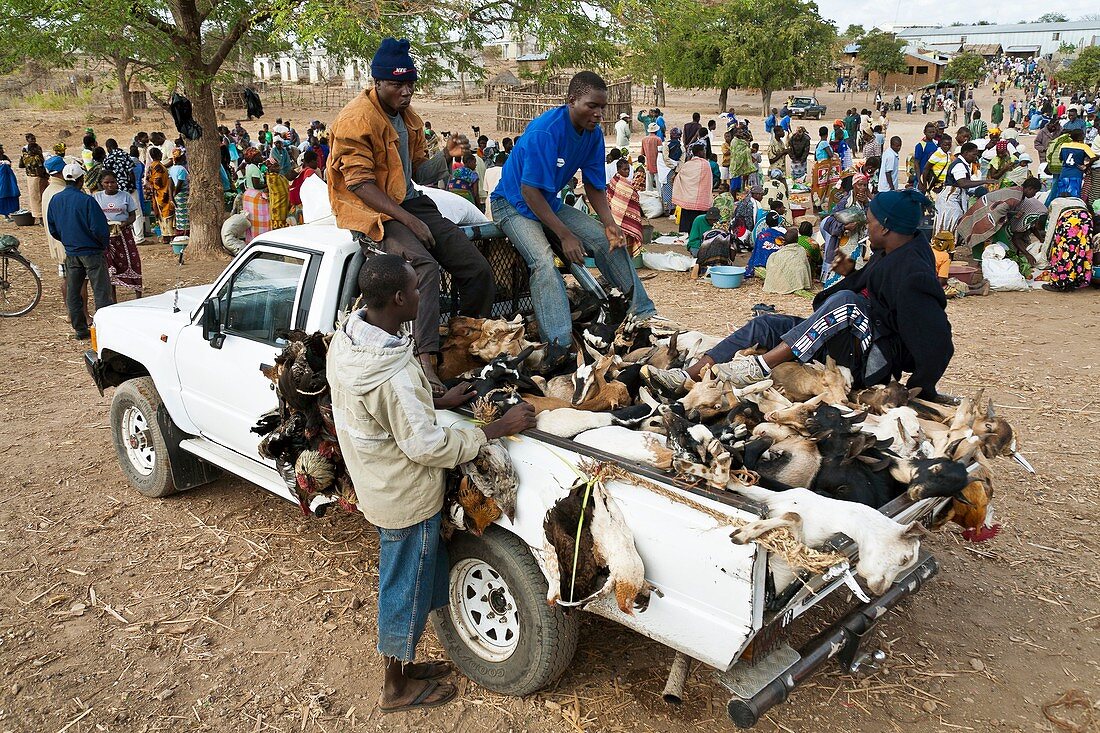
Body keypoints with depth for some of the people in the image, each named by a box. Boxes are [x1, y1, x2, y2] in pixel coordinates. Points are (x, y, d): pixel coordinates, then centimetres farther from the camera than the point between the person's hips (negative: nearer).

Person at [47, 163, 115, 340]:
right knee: (101, 292, -2)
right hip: (92, 252, -6)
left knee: (72, 292, 13)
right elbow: (99, 228, -19)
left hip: (71, 253, 6)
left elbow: (52, 229, 10)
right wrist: (104, 246, -1)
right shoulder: (86, 200, -17)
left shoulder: (55, 200, 2)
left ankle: (80, 330, 17)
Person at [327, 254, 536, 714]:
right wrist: (498, 428, -20)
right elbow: (429, 447, -27)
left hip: (376, 484, 9)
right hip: (407, 499, -9)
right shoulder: (394, 373, -35)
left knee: (404, 580, 26)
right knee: (406, 590, 12)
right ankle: (398, 689, 34)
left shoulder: (347, 337, -6)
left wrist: (439, 402, 6)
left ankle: (400, 662, 46)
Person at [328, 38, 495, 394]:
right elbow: (360, 183, -17)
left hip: (410, 203, 8)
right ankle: (426, 361, -41)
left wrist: (446, 154, -6)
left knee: (478, 270, -4)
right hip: (371, 211, -8)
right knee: (425, 266, -36)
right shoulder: (356, 119, -11)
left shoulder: (409, 118, 15)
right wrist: (408, 220, -22)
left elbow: (420, 174, 14)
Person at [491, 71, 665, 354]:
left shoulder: (593, 134, -4)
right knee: (544, 261, -32)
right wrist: (565, 235, -30)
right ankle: (560, 346, -41)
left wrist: (609, 223, -14)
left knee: (610, 242, -3)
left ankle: (643, 314, 8)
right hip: (514, 204, -7)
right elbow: (530, 191, -29)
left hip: (550, 203, 8)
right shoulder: (545, 131, -28)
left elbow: (593, 185, 3)